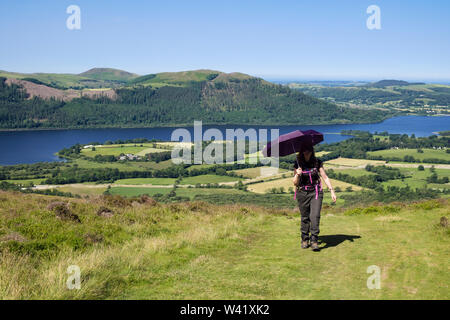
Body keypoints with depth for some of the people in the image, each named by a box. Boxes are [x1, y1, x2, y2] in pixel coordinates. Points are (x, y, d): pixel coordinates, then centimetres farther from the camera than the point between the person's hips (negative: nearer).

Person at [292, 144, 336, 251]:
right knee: (305, 217, 6)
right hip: (302, 193, 1)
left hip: (316, 193, -1)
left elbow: (325, 177, 4)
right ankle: (305, 240, 21)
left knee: (315, 216, -14)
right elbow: (295, 183, 0)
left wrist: (332, 191, -3)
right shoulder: (298, 164, 0)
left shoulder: (317, 162, 0)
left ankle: (314, 241, -10)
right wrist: (297, 175, -21)